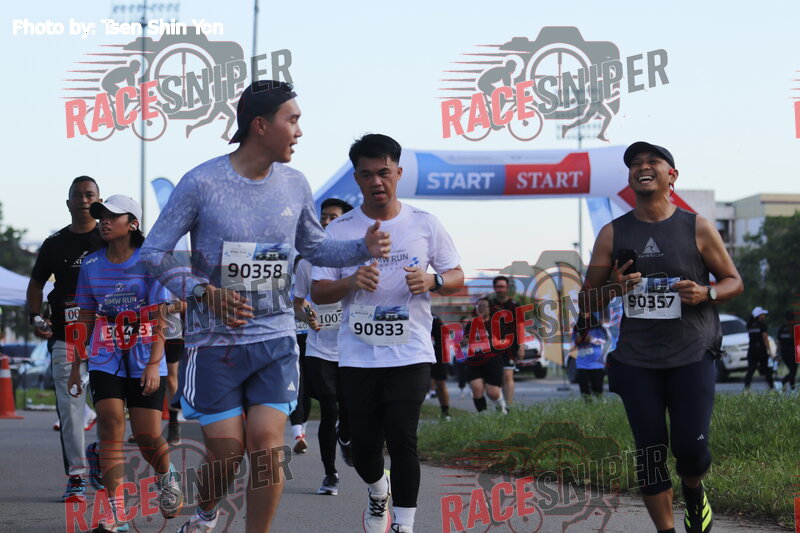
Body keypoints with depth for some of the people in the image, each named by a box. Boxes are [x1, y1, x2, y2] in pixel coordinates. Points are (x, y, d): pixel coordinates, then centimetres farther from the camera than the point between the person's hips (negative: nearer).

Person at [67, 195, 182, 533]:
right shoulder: (91, 265, 7)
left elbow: (159, 320, -7)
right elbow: (86, 319, 13)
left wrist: (154, 364, -16)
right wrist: (76, 365, 11)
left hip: (145, 360, -2)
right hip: (105, 360, 2)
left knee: (148, 437, -4)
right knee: (111, 426, -14)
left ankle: (166, 478, 32)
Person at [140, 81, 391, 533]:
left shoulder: (294, 184, 3)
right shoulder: (202, 183, -11)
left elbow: (315, 247, 19)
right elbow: (155, 252, -7)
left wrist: (363, 248, 0)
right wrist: (204, 292, -21)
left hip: (276, 341, 3)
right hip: (215, 342, -3)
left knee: (267, 445, -8)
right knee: (227, 452, 1)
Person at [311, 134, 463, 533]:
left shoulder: (425, 225, 5)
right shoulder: (338, 230, 4)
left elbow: (457, 276, 9)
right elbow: (318, 293, 3)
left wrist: (433, 281, -13)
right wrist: (351, 283, -17)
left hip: (411, 354, -1)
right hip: (358, 358, 1)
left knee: (401, 439, -13)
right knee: (363, 446, 6)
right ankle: (377, 491, 39)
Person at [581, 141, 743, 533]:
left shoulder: (697, 228, 1)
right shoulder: (613, 234, 5)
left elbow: (734, 282, 8)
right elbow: (586, 302, 9)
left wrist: (707, 293, -14)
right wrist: (613, 289, -14)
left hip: (691, 354, -2)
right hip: (636, 360, 2)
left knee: (691, 445, -8)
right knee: (650, 453, 1)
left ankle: (694, 493, 25)